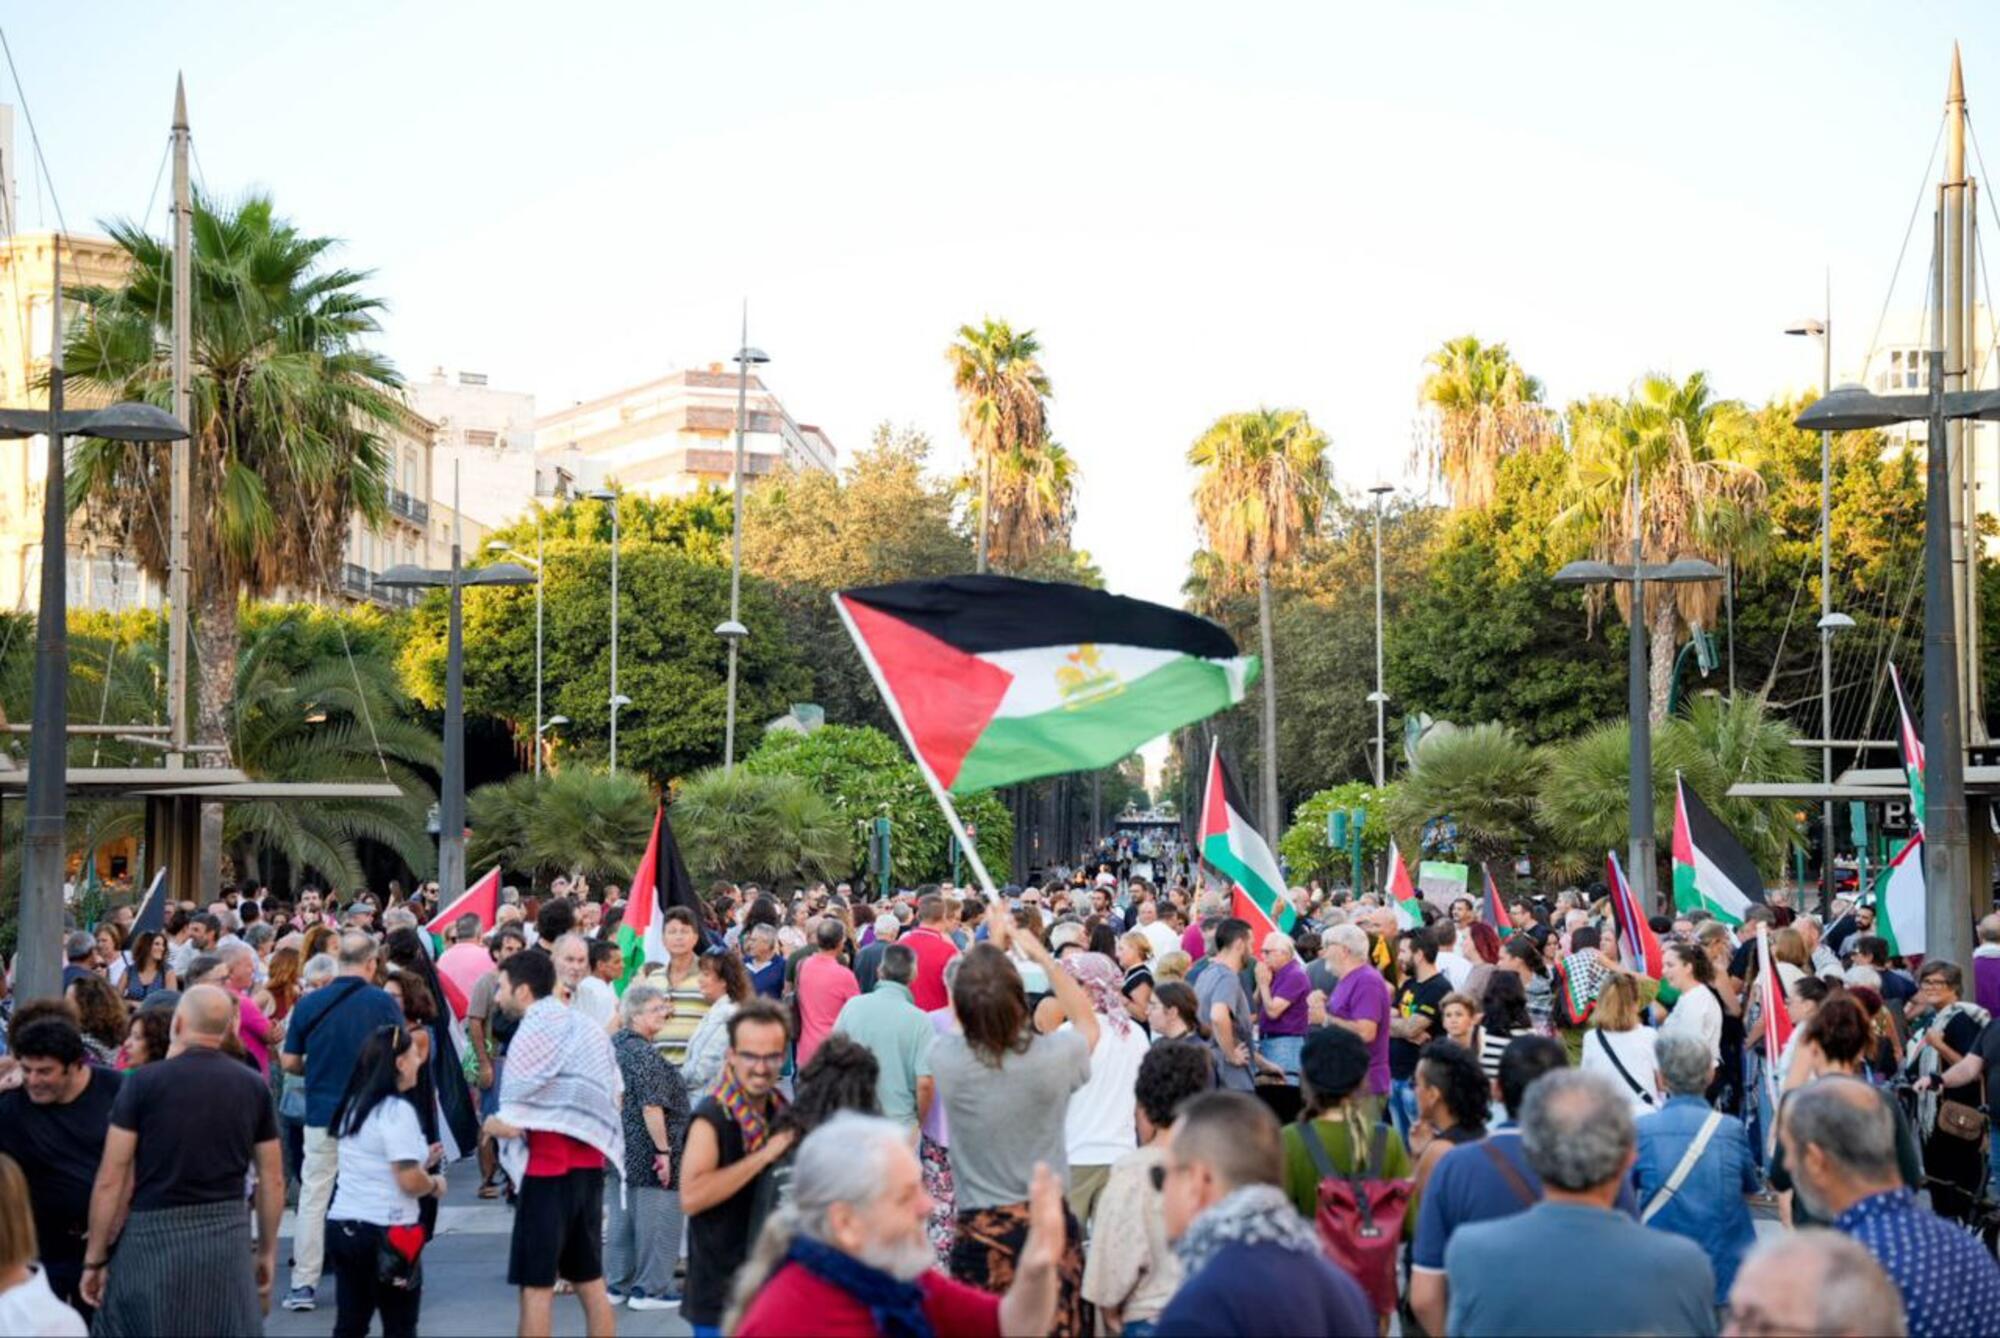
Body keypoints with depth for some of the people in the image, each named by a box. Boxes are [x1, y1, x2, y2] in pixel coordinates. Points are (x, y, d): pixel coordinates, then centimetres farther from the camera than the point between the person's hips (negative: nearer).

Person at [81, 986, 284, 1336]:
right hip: (229, 1234, 3)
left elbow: (110, 1181, -7)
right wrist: (267, 1250, 17)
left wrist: (95, 1258, 1)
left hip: (154, 1235, -3)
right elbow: (273, 1181, 7)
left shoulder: (143, 1081, -6)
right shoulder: (254, 1087, 3)